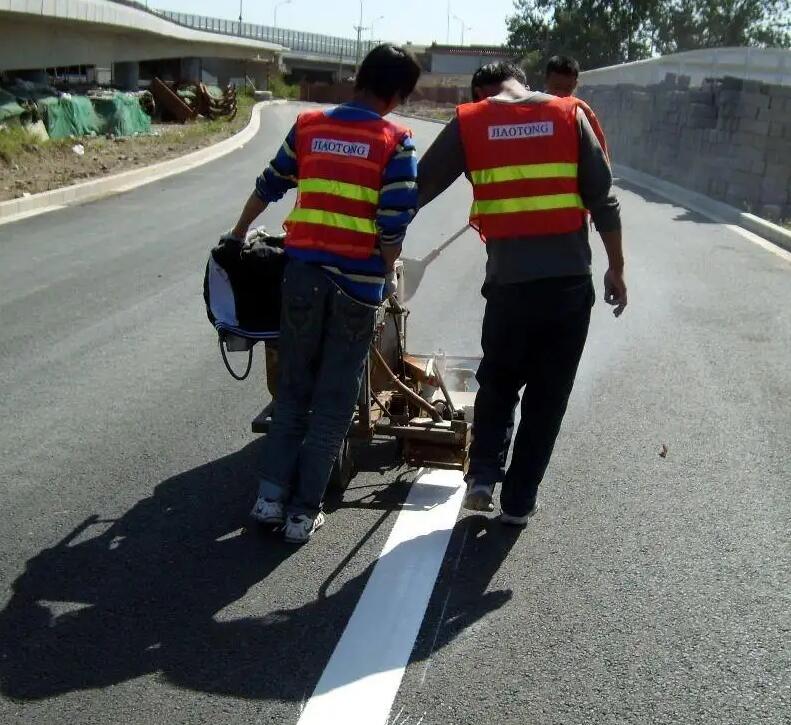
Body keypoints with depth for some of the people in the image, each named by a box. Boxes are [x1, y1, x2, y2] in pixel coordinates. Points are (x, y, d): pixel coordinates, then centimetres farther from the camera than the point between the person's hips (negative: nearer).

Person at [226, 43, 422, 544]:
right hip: (359, 281, -3)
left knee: (293, 390, 17)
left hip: (304, 272, 3)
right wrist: (387, 276, 6)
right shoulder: (396, 141, -5)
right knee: (334, 401, 7)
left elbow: (269, 187, 19)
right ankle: (304, 511, 10)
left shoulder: (309, 126, 7)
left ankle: (271, 495, 14)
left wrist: (239, 233, 34)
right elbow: (395, 225, -11)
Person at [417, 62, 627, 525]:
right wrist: (616, 268, 10)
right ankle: (519, 501, 18)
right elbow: (604, 201, 2)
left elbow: (418, 188, 6)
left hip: (509, 281, 0)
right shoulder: (569, 115, 5)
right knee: (548, 395, 12)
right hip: (570, 280, 1)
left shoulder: (470, 122, 4)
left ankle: (483, 476, 12)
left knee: (498, 383, 22)